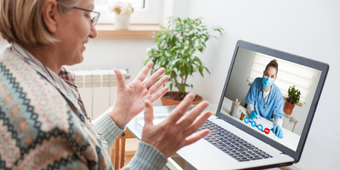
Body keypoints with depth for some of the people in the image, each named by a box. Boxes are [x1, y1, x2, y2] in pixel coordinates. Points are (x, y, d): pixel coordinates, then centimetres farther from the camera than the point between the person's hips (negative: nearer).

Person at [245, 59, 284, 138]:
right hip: (252, 117, 2)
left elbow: (278, 115, -14)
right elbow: (250, 102, -6)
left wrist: (278, 125, -36)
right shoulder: (257, 82, -12)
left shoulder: (277, 94, -16)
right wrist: (252, 111, -28)